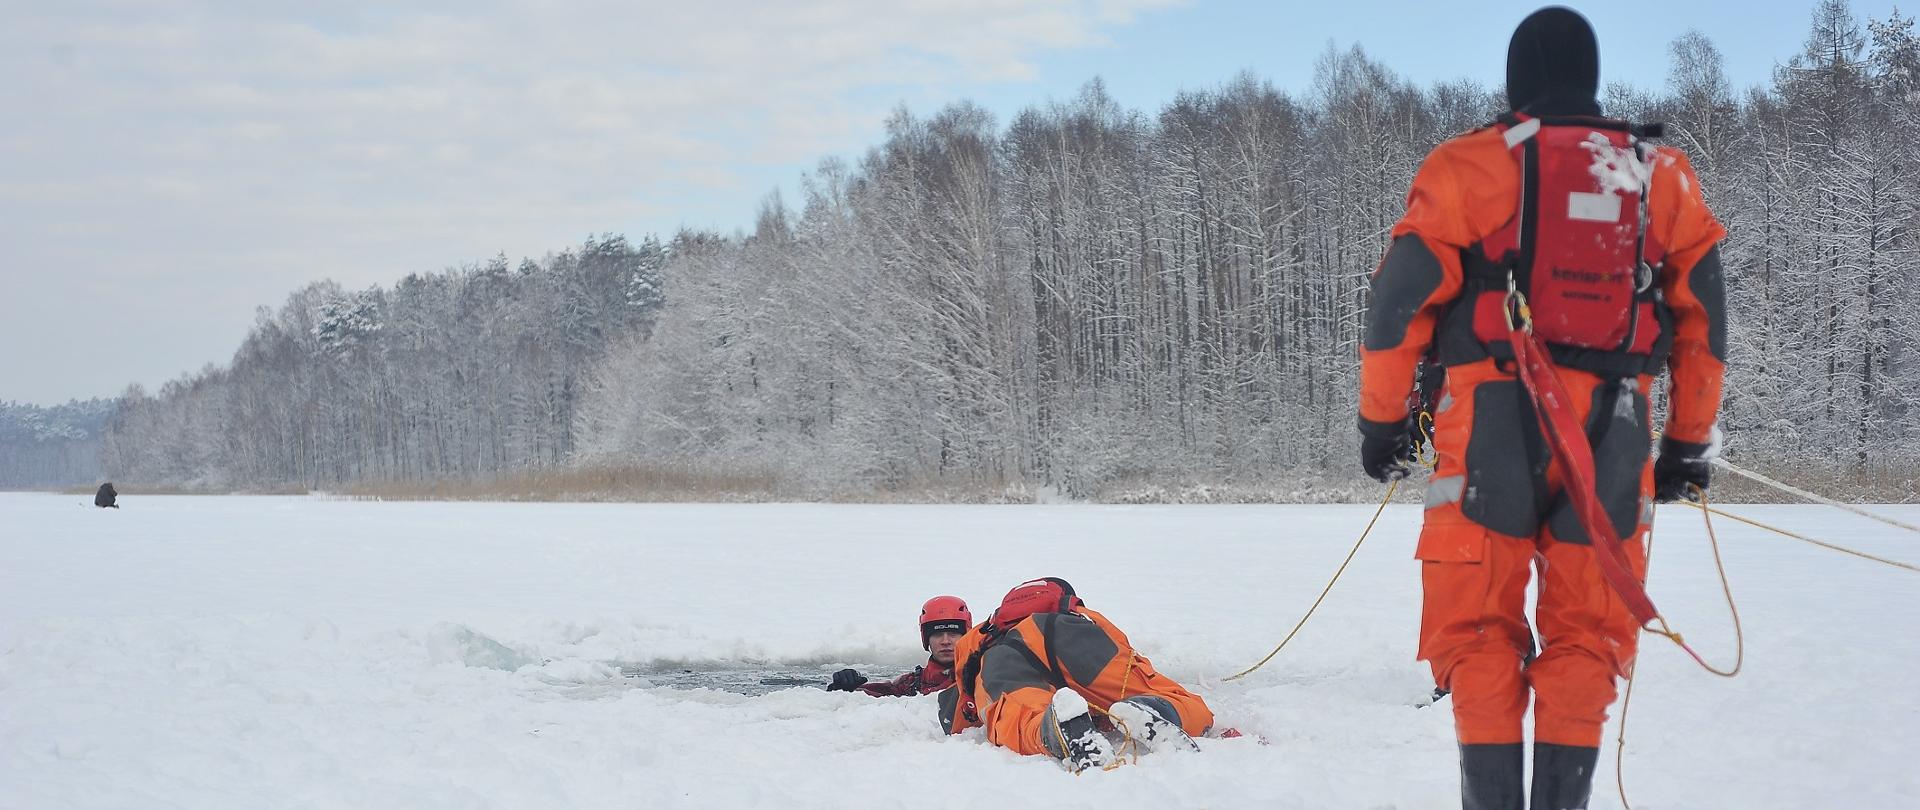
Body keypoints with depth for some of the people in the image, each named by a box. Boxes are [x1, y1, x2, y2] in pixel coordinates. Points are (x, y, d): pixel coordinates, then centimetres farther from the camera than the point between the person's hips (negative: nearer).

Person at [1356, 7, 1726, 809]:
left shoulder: (1467, 168, 1)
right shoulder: (1663, 177, 11)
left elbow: (1401, 300, -2)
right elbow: (1703, 321, 14)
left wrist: (1381, 419, 7)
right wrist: (1690, 442, 21)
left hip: (1492, 424, -2)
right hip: (1611, 434, 2)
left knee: (1479, 630, 5)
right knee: (1586, 632, 10)